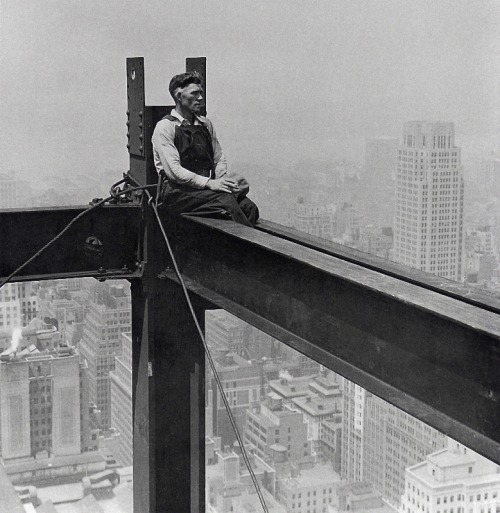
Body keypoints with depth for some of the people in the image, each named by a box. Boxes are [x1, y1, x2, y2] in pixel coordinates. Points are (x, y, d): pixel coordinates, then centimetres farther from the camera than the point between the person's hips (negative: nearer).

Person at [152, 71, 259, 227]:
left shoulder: (205, 124, 17)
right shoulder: (165, 127, -3)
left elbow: (219, 158, 18)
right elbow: (173, 170, -14)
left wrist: (223, 180, -5)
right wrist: (209, 183, -22)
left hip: (206, 188, 6)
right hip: (177, 190, -6)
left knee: (249, 207, -23)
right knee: (226, 201, -32)